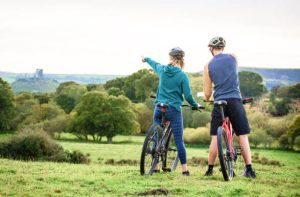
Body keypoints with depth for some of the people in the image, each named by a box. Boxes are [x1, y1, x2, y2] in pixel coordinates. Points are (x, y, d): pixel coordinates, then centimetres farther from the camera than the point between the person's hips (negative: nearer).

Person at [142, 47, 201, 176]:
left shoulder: (162, 70, 5)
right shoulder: (182, 75, -8)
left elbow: (155, 64, 28)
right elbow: (188, 96, -8)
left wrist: (146, 59, 51)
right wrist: (196, 105, 12)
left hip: (159, 109, 4)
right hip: (174, 110, -4)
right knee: (179, 140, -2)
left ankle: (156, 167, 15)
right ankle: (184, 169, -2)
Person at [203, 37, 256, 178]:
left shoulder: (208, 66, 5)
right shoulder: (232, 58, 6)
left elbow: (207, 93, 7)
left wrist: (207, 100, 28)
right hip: (235, 101, 0)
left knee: (215, 138, 6)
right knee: (243, 137, 3)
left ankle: (210, 169, 11)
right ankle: (249, 169, -2)